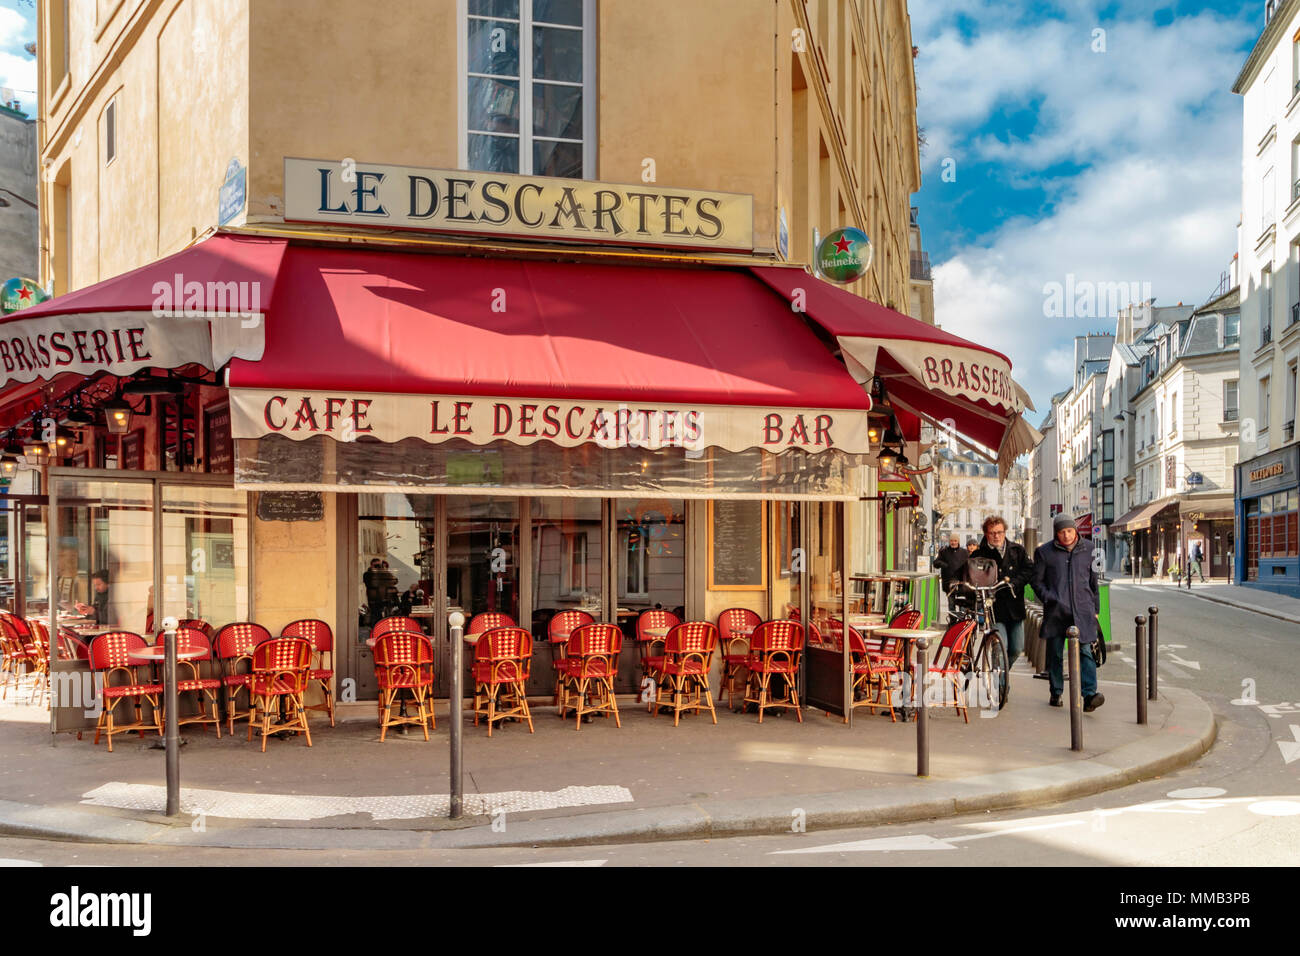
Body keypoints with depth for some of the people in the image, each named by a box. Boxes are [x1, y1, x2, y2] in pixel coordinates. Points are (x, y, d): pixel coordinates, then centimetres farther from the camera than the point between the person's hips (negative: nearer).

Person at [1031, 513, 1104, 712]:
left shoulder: (1088, 549, 9)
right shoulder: (1044, 552, 3)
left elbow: (1094, 581, 16)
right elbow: (1036, 580, 8)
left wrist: (1095, 608, 15)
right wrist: (1049, 599, -6)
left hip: (1083, 610, 0)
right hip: (1056, 611, 0)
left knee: (1085, 651, -11)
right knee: (1055, 654, 6)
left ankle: (1089, 695, -19)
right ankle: (1056, 693, 19)